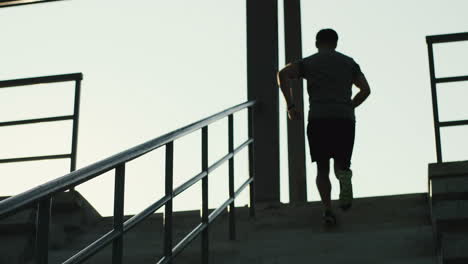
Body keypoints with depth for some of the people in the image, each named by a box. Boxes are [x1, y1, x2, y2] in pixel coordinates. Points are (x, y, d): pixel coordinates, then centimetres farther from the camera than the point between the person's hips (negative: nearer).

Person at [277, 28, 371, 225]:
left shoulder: (307, 62, 14)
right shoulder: (348, 62, 19)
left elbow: (283, 74, -3)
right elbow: (365, 89, 14)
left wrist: (290, 106, 0)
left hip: (318, 119, -1)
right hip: (345, 119, 1)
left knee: (322, 169, 7)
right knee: (342, 164, 13)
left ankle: (328, 209, -9)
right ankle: (344, 175, -21)